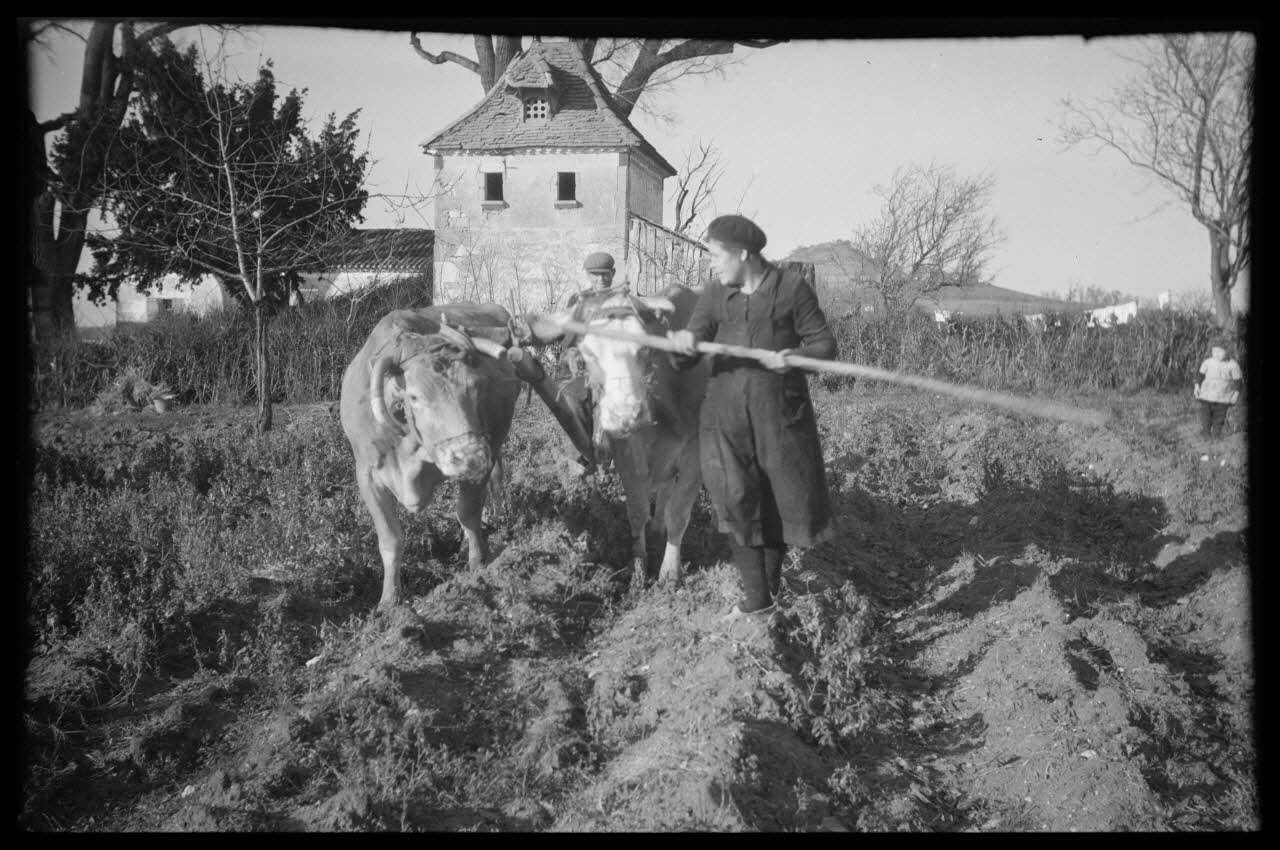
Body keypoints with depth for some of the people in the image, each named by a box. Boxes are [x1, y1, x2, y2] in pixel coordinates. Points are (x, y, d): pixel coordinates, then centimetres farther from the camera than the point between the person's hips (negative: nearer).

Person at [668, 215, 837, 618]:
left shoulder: (792, 289, -4)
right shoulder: (715, 294, 4)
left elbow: (825, 344, -3)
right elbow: (686, 357, -1)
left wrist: (796, 356, -24)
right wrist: (683, 347, -25)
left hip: (780, 409, -2)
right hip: (727, 412, 2)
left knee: (785, 493, 9)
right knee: (735, 498, -4)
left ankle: (773, 573, 35)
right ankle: (755, 594, 7)